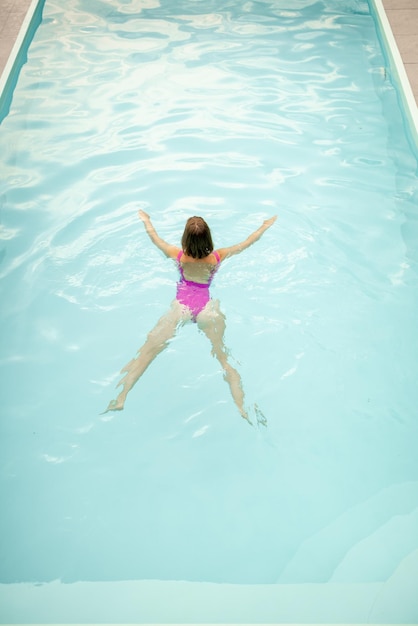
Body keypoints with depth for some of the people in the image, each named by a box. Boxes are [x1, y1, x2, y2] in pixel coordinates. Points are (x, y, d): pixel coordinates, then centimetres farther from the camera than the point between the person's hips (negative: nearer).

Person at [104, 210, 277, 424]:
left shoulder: (178, 255, -2)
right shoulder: (217, 257, -2)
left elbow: (155, 238, 17)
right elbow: (247, 242, 12)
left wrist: (145, 219, 36)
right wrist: (265, 226, 28)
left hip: (181, 306, 0)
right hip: (207, 308, 1)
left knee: (147, 350, 0)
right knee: (224, 357, 0)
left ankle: (120, 399, -7)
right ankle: (243, 408, -8)